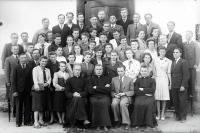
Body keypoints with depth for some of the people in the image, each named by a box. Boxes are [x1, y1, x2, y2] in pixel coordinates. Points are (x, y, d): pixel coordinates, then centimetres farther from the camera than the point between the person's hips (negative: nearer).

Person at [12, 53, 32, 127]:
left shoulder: (29, 68, 5)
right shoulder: (16, 68, 1)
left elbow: (31, 79, 3)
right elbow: (13, 80, -1)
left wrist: (31, 89, -3)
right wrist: (14, 91, -7)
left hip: (27, 90, 1)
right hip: (19, 90, -1)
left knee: (27, 106, 4)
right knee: (19, 106, 6)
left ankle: (27, 121, 15)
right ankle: (18, 122, 15)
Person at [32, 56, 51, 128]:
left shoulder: (48, 70, 15)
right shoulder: (35, 69, -3)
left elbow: (49, 78, 10)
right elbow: (35, 78, -17)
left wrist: (47, 83, -12)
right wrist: (37, 86, -33)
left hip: (45, 89, 6)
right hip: (37, 89, -6)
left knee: (43, 105, 11)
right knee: (37, 106, -7)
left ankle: (41, 120, 21)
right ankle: (36, 122, -5)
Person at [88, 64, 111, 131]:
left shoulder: (106, 78, 15)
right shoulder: (91, 79, 15)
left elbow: (108, 90, -1)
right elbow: (90, 90, -1)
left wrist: (96, 87, -4)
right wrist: (103, 88, -4)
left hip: (104, 96, 0)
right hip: (94, 97, 0)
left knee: (104, 102, -33)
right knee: (94, 102, -33)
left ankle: (105, 125, -27)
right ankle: (97, 125, -24)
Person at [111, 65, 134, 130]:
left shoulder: (130, 79, 9)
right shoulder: (114, 79, 15)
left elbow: (132, 92, 5)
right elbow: (112, 91, 15)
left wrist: (124, 93, -11)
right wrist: (114, 95, -8)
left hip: (126, 96, -2)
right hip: (116, 97, 2)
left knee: (122, 104, -36)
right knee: (114, 104, -33)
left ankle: (126, 123, -26)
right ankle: (117, 120, -11)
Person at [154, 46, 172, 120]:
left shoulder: (168, 61, 3)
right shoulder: (155, 61, 6)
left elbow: (169, 73, 4)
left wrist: (170, 83, 1)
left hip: (165, 80, -1)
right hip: (157, 80, 1)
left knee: (164, 97, 0)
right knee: (157, 97, 0)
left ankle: (162, 114, 10)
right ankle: (158, 114, 10)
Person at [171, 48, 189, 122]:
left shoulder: (183, 62, -5)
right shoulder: (173, 62, 16)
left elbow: (186, 75, -11)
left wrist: (183, 85, -16)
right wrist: (170, 84, 5)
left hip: (181, 86, -6)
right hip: (174, 86, 6)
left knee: (182, 102, 1)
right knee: (175, 102, 8)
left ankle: (183, 117, 11)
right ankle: (177, 115, 19)